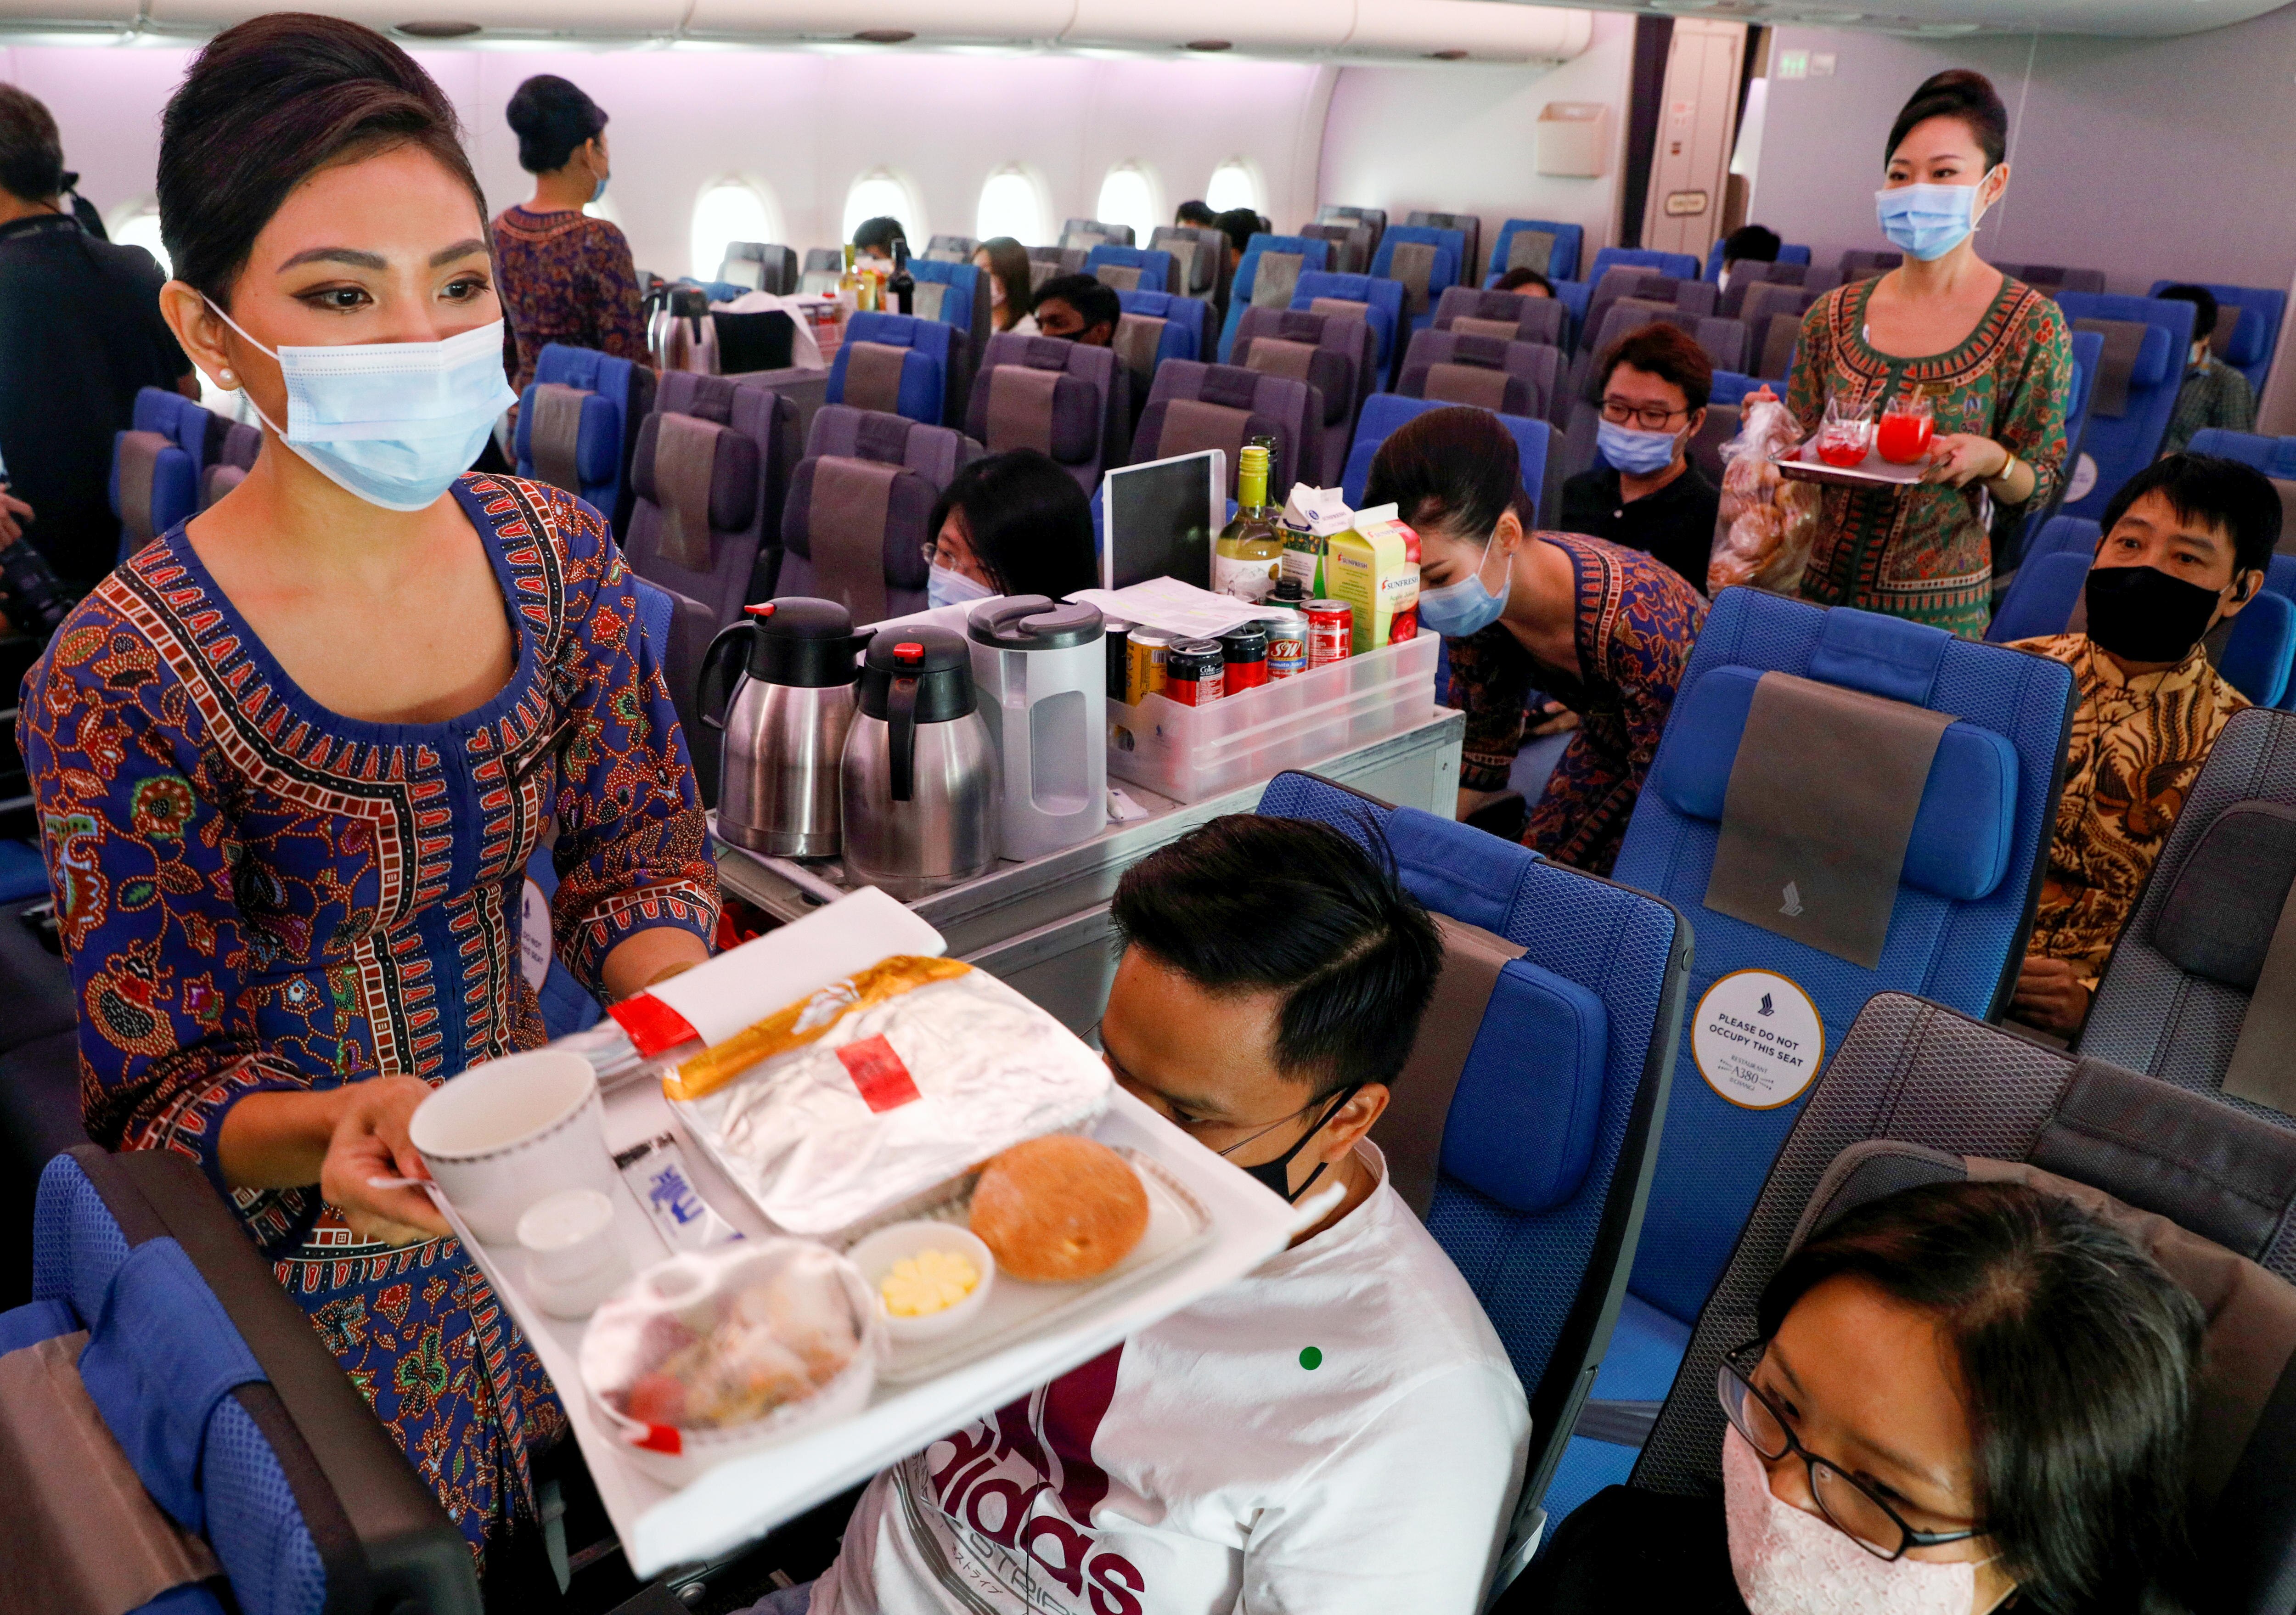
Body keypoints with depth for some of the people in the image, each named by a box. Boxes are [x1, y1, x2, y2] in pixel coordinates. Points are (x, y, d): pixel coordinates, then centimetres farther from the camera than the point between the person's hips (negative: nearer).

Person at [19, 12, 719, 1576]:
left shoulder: (557, 553, -10)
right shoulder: (125, 678, -22)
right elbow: (165, 1088, -15)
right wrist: (337, 1133, -36)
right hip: (311, 1268, -4)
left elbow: (643, 852, -4)